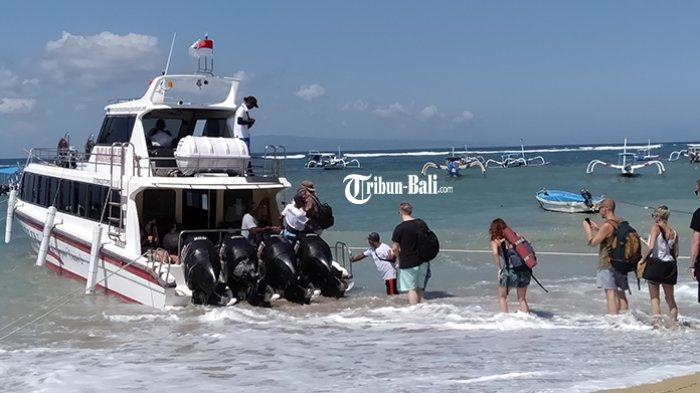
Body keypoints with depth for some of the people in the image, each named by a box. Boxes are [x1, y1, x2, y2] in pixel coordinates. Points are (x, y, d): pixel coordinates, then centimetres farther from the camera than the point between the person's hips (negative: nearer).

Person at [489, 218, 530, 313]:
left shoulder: (495, 241, 5)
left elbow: (495, 253, -15)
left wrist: (499, 269, -9)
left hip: (510, 271, -4)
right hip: (525, 270, 4)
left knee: (502, 296, 18)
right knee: (522, 298, 21)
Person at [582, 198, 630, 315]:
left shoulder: (607, 225, -16)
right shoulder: (620, 224, 10)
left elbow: (592, 242, -13)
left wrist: (588, 229, 1)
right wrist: (597, 228, 25)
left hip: (607, 264, -8)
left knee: (611, 294, -11)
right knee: (621, 293, 13)